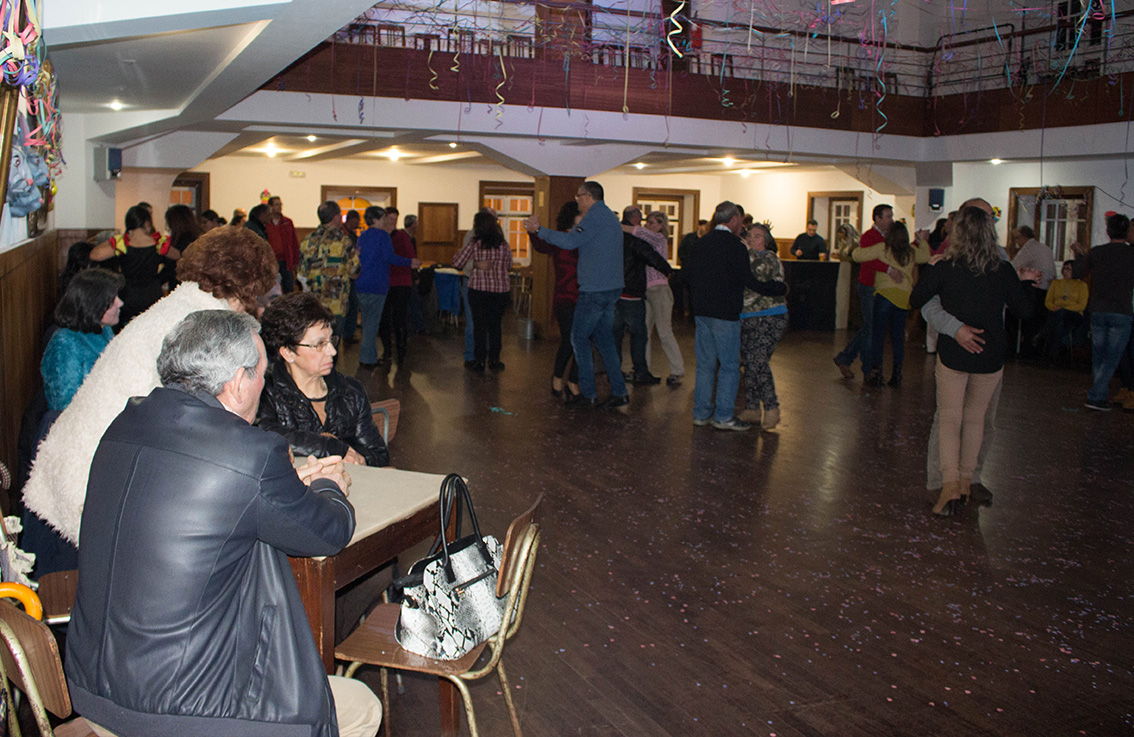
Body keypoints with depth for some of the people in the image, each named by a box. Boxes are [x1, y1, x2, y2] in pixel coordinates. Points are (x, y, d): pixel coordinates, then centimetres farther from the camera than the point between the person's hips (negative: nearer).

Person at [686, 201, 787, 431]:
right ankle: (723, 416, 4)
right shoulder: (735, 246, -13)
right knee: (729, 365, 2)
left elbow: (691, 277, 15)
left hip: (701, 311, 7)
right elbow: (750, 282, -14)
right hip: (725, 313, -7)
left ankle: (701, 412, 16)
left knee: (705, 363, 13)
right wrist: (781, 288, -3)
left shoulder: (700, 243, 9)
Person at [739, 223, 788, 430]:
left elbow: (762, 274, -24)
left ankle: (772, 409, -6)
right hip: (745, 318, 7)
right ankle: (752, 410, 15)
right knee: (749, 364, 7)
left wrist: (748, 251, -18)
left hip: (769, 318, -7)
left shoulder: (769, 257, -4)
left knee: (758, 362, -15)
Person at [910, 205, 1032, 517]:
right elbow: (1024, 311, 4)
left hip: (952, 354, -2)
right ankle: (966, 480, 25)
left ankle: (950, 483, -7)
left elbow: (915, 300, -2)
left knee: (950, 419, 8)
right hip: (991, 357, 2)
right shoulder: (1004, 272, -8)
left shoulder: (944, 269, -13)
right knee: (975, 418, 18)